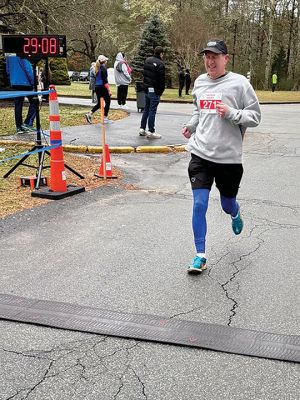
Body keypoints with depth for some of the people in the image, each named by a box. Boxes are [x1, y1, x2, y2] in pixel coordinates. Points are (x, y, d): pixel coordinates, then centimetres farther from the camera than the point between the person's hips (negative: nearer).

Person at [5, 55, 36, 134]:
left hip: (15, 84, 6)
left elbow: (8, 71, 15)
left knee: (18, 105, 10)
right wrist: (33, 82, -10)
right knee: (34, 103, 7)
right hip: (26, 83, -6)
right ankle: (28, 123, -4)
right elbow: (28, 70, -16)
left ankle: (19, 127, 11)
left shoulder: (9, 56, 8)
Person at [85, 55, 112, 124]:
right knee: (107, 102, 3)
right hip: (102, 87, -8)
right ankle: (105, 119, 4)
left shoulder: (97, 69, 12)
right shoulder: (103, 68, -13)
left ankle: (90, 114, 3)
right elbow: (105, 80, -18)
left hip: (97, 87, 8)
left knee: (99, 103, 16)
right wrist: (109, 90, -19)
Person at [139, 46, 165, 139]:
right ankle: (151, 131, 0)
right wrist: (161, 91, -4)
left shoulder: (147, 60, 9)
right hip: (155, 90, -7)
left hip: (146, 89, 7)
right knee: (152, 110, -3)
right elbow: (161, 79, -14)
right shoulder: (160, 64, -15)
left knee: (146, 109, 17)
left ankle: (142, 129, 21)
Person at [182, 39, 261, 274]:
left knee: (227, 205, 14)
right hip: (201, 154, 3)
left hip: (229, 157, -2)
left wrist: (231, 114, -20)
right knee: (199, 204, -5)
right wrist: (191, 126, 9)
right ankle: (200, 256, 6)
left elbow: (255, 116, -5)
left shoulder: (239, 83, -7)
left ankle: (236, 214, 54)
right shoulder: (199, 82, 8)